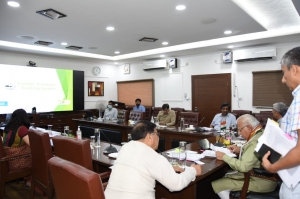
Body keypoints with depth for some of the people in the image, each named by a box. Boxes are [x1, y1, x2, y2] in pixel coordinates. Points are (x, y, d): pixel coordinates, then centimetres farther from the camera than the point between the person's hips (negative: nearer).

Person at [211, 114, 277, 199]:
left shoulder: (256, 141, -27)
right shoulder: (263, 133, 4)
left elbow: (243, 166, -30)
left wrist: (224, 157, -18)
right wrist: (240, 150, 8)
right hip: (264, 177, 10)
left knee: (216, 185, -8)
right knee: (226, 176, 20)